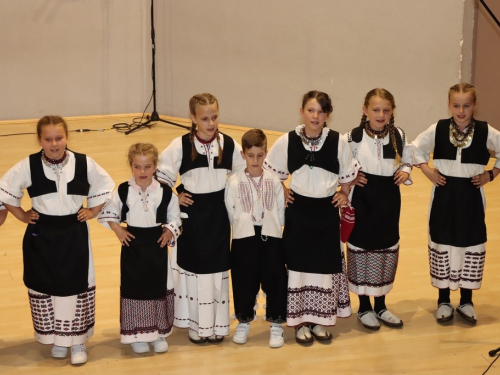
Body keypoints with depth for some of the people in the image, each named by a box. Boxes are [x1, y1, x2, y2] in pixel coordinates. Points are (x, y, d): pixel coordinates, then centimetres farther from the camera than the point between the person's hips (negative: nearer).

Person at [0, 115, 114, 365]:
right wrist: (21, 215, -1)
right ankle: (57, 339, 28)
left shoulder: (83, 164, -10)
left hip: (74, 235, 0)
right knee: (46, 286, 10)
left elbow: (105, 186, 5)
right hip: (41, 236, 0)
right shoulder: (28, 166, -11)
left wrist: (92, 211, 0)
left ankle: (77, 341, 22)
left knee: (77, 286, 6)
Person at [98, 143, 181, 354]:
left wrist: (169, 230, -12)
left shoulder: (165, 192, -6)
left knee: (159, 286, 9)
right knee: (134, 287, 4)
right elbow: (108, 212, 5)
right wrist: (117, 230, -7)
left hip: (157, 244, 1)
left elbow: (174, 217, 4)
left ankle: (159, 333, 23)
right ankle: (137, 334, 16)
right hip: (133, 244, -1)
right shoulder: (123, 191, -7)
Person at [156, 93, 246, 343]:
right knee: (192, 266, 4)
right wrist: (174, 197, -8)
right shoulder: (181, 145, -11)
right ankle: (196, 324, 16)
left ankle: (217, 323, 21)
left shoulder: (229, 144, -4)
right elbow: (162, 174, -3)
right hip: (191, 213, -2)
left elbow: (242, 173, 8)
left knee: (218, 266, 9)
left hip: (219, 214, 2)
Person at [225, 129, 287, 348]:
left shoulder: (274, 182, 2)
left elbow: (281, 214, 5)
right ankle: (243, 323, 24)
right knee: (244, 282, 7)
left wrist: (271, 228, -1)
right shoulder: (234, 182, -2)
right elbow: (231, 214, 0)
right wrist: (244, 228, -2)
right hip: (244, 240, -1)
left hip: (271, 239, 1)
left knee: (275, 281, 3)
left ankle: (276, 325, 16)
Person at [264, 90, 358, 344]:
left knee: (326, 262, 8)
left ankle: (320, 320, 23)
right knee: (298, 262, 4)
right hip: (298, 211, -1)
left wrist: (344, 194, -2)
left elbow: (348, 175, 7)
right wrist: (282, 192, -2)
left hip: (327, 210, 1)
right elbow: (272, 172, 6)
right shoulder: (287, 142, -8)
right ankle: (300, 321, 16)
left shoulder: (338, 142, -7)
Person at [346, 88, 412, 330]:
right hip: (363, 199, -4)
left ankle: (380, 306, 27)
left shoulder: (399, 135, -1)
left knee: (387, 248, 12)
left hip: (389, 198, 4)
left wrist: (405, 172, -7)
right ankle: (364, 308, 20)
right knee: (362, 247, 5)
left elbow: (407, 161, 13)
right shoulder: (355, 136, -12)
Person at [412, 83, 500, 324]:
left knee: (471, 245, 7)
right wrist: (426, 170, -2)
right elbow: (416, 148, 7)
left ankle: (466, 301, 22)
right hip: (444, 195, 0)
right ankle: (443, 301, 21)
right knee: (442, 244, 7)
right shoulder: (438, 129, -6)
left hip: (471, 196, 0)